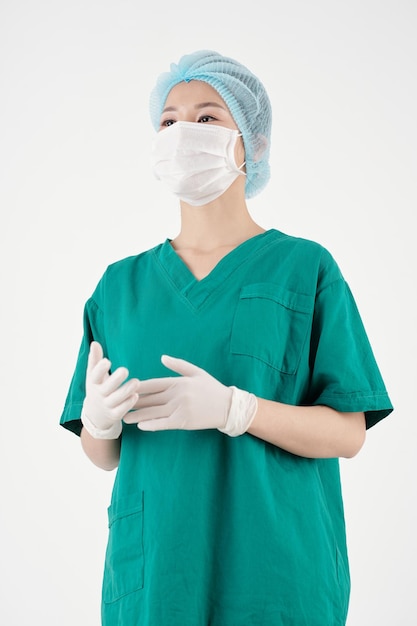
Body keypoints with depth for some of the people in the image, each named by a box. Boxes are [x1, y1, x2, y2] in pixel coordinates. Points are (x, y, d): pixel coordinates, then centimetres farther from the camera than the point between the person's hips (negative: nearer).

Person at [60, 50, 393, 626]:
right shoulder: (122, 284, 8)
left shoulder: (305, 269, -2)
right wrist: (99, 418, -14)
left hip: (275, 572, -3)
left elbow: (348, 433, -7)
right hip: (151, 570, 3)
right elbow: (104, 455, 9)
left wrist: (230, 409, -22)